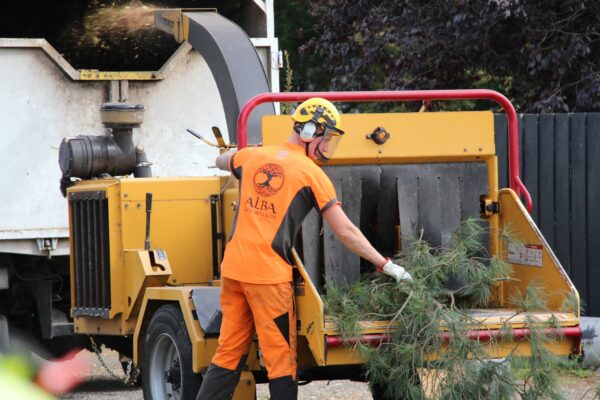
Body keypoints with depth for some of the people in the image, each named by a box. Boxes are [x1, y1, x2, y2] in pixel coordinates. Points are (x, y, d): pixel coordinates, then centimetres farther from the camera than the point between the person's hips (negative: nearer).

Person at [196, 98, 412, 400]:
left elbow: (221, 161, 37)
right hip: (269, 274, -5)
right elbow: (346, 233, -3)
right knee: (282, 359, 1)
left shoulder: (253, 157, 12)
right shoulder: (312, 173, -2)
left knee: (229, 353, 12)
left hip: (233, 269, 5)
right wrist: (386, 265, 3)